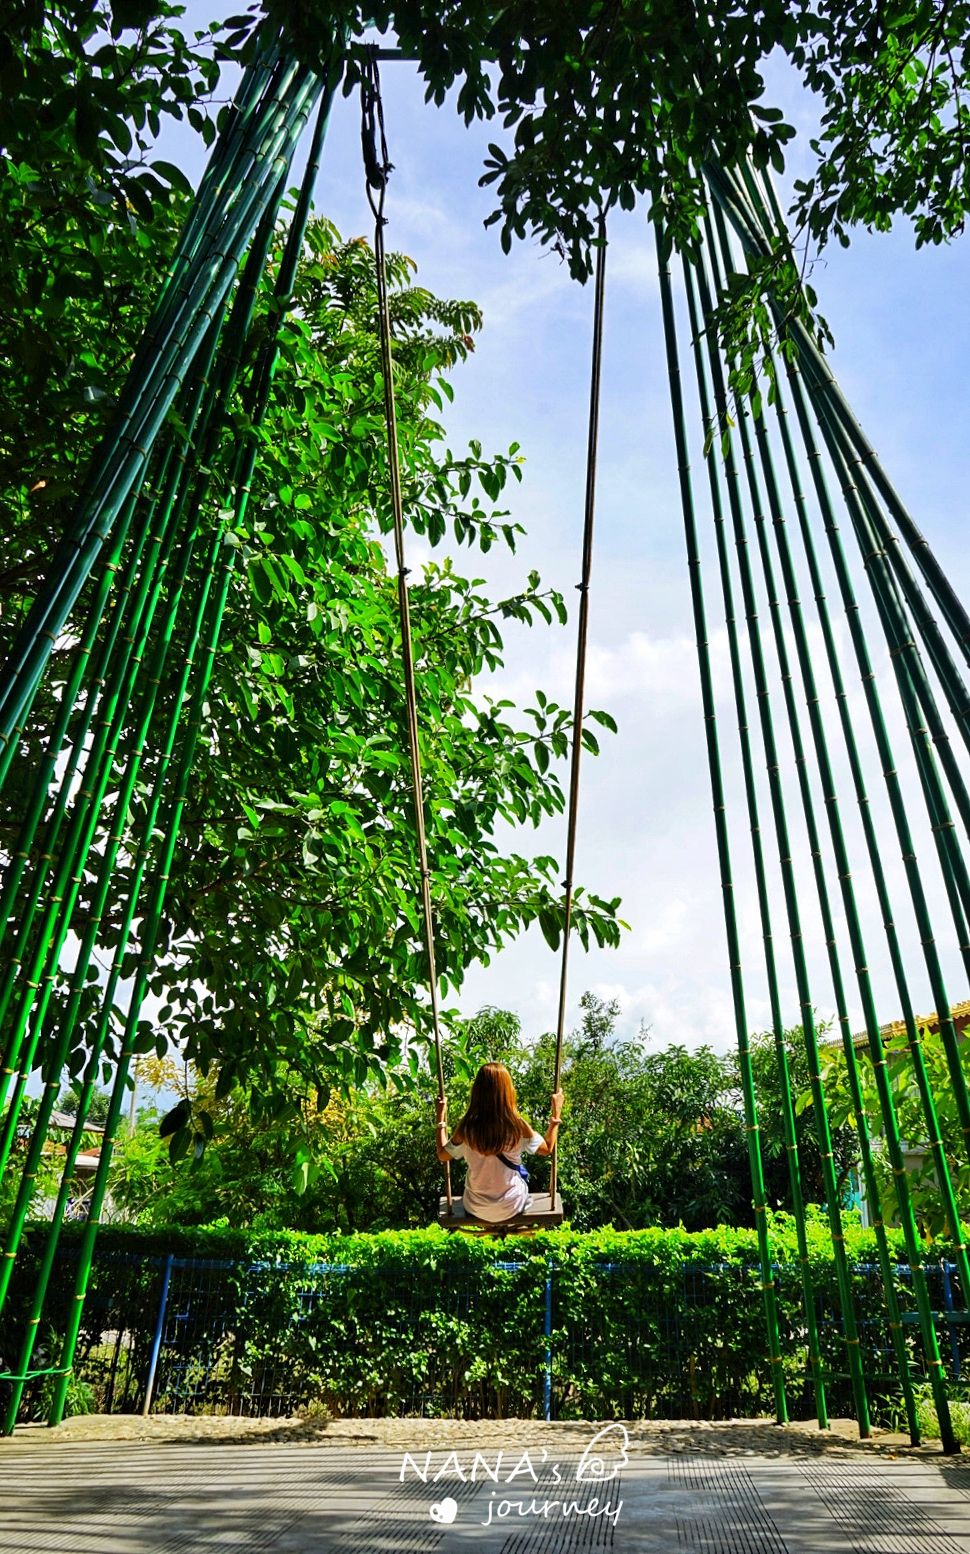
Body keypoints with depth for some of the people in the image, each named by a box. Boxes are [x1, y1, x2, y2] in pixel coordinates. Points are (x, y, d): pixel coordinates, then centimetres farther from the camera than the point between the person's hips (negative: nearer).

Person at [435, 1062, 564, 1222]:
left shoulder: (467, 1127, -21)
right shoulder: (518, 1126, -23)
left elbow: (443, 1155, -4)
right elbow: (547, 1148, -4)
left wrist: (441, 1117, 3)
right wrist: (556, 1114, 3)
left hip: (476, 1209, 1)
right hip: (511, 1208, -1)